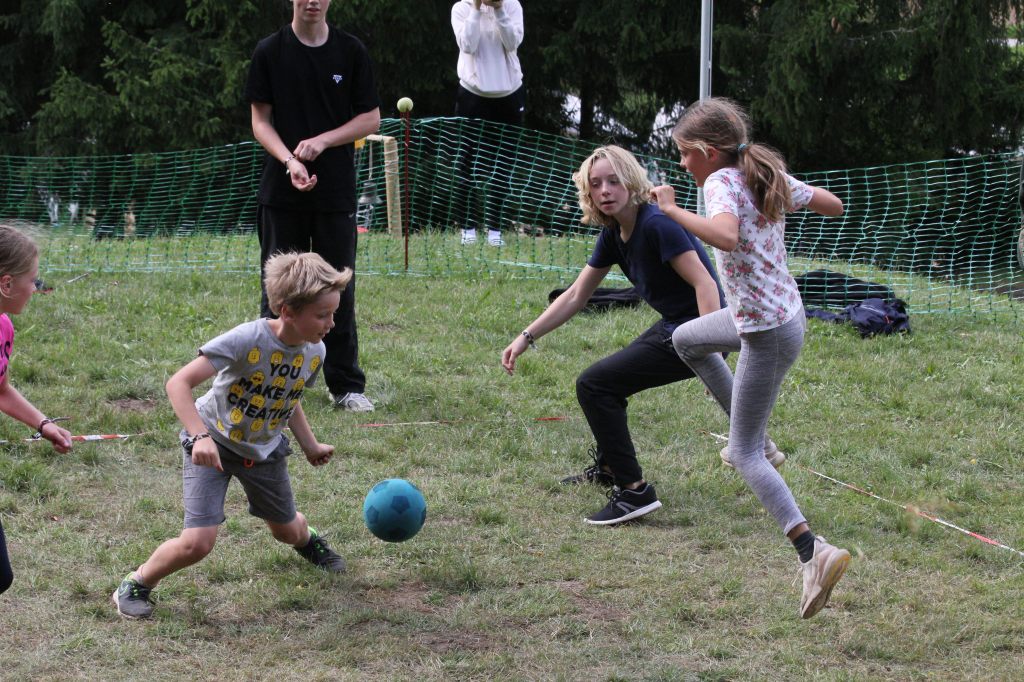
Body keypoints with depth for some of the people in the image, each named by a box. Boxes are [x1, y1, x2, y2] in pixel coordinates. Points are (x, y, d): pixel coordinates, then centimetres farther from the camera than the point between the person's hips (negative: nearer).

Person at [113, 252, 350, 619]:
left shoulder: (315, 351, -11)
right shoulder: (247, 339, -33)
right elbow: (179, 383, -34)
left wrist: (311, 445, 15)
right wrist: (200, 436, -43)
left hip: (264, 450, 6)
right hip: (213, 444, -6)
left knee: (287, 530, 22)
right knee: (198, 542, -19)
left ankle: (308, 539, 61)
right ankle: (136, 584, 6)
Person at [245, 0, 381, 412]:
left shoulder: (351, 52, 2)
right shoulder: (270, 52, 0)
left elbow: (371, 118, 4)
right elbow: (260, 120, 0)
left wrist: (322, 141, -12)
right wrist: (290, 162, -18)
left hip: (336, 192, 1)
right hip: (281, 192, 0)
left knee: (339, 289, 4)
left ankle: (346, 385, 12)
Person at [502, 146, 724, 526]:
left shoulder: (657, 225, -21)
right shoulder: (614, 234, 7)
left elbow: (706, 285, -26)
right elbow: (576, 296, 15)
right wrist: (527, 337, 9)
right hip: (672, 327, 10)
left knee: (594, 385, -10)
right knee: (610, 380, 27)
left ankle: (634, 491, -9)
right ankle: (608, 468, 47)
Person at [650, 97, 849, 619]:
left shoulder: (722, 184, -20)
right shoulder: (770, 177, 4)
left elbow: (726, 236, -42)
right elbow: (834, 206, 14)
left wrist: (672, 209, -32)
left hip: (769, 334, -9)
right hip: (782, 311, 9)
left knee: (745, 454, -4)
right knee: (685, 340, 33)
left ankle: (813, 551, -17)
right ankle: (752, 437, 38)